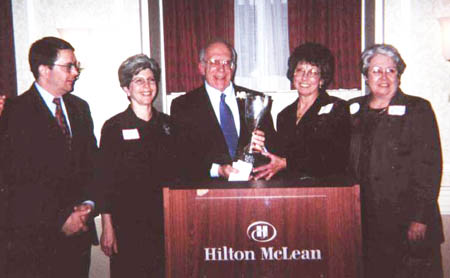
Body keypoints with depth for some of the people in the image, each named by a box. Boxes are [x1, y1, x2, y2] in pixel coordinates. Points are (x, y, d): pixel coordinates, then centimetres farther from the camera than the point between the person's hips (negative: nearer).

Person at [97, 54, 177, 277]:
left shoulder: (167, 124, 10)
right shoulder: (114, 127, -2)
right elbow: (105, 181, -3)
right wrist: (107, 227, -9)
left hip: (165, 220, 4)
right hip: (127, 222, -3)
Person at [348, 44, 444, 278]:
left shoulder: (418, 110, -1)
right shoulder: (353, 111, 11)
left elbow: (429, 168, -7)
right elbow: (345, 163, 17)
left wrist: (420, 219, -13)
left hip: (405, 221, -3)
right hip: (366, 222, 3)